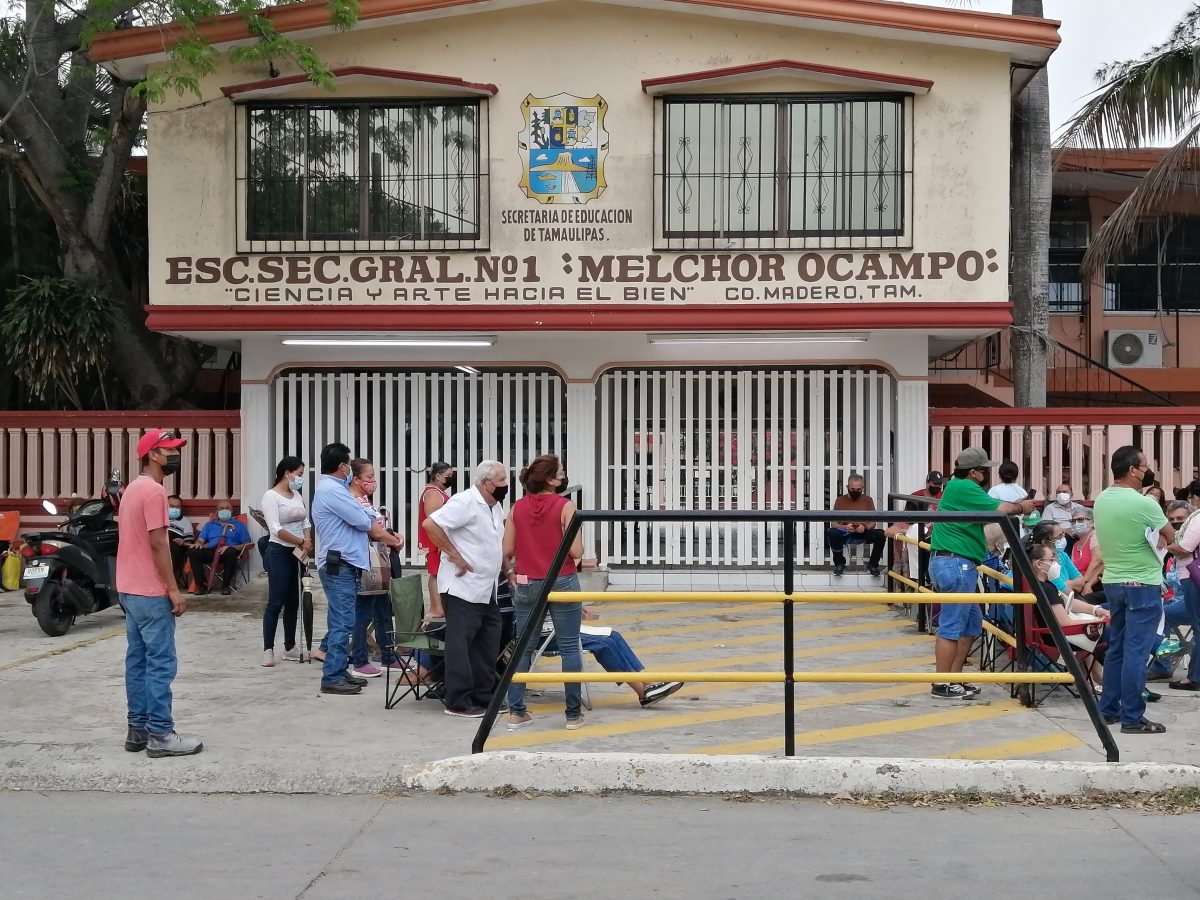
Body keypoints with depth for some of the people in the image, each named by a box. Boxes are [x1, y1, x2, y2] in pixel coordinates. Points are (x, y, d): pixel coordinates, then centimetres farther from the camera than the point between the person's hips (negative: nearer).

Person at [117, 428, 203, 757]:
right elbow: (157, 544, -20)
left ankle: (138, 728, 15)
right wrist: (174, 589, -17)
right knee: (160, 663, -7)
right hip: (150, 592, -10)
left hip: (129, 589, 10)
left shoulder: (133, 488, 16)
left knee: (137, 661, 11)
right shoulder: (154, 491, -16)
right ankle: (160, 734, -6)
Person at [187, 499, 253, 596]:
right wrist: (198, 544, -8)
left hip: (228, 552, -3)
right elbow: (200, 540, 19)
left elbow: (247, 544, 8)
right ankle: (202, 584, -22)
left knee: (231, 552, -39)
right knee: (192, 552, -26)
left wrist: (231, 547, -10)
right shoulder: (209, 525, 29)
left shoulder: (238, 524, 20)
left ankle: (226, 585, -24)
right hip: (210, 551, 3)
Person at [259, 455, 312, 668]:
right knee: (276, 602, -8)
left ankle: (290, 648, 18)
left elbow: (306, 522, 11)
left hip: (297, 554, 7)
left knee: (293, 602, 10)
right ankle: (268, 650, -6)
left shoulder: (297, 495, 13)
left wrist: (307, 543, -7)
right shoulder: (271, 496, -9)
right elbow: (276, 529, -16)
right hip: (278, 553, -7)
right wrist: (302, 542, -14)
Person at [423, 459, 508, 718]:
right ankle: (458, 703, 0)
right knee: (460, 645, -4)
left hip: (486, 590, 10)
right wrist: (455, 556, -21)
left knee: (488, 644, 13)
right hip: (462, 587, -10)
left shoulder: (496, 507, 13)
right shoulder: (465, 502, -17)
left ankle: (483, 697, 22)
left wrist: (507, 567, 14)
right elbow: (431, 524, -25)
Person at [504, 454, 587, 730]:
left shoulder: (518, 507, 1)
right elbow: (576, 552, -14)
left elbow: (506, 551, 2)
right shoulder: (565, 507, -10)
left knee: (523, 648, 11)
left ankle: (516, 712, 10)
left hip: (527, 585, 4)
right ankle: (573, 714, 6)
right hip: (562, 583, -4)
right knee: (569, 648, 4)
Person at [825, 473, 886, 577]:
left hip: (864, 533, 1)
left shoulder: (868, 499, 10)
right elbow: (833, 524, 0)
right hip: (844, 533, -1)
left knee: (880, 534, -30)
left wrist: (865, 527, -19)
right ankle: (839, 563, -10)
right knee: (831, 532, -34)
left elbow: (873, 523, 5)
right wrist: (845, 527, -22)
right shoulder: (840, 500, 7)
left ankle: (873, 564, -5)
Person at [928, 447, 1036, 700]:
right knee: (952, 625, -7)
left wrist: (1016, 507, 8)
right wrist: (1020, 508, 2)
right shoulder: (963, 488, -14)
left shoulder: (960, 488, 18)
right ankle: (942, 685, -4)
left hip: (955, 563, 11)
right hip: (955, 564, -11)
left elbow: (990, 511, 20)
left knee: (972, 622, 17)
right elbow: (1000, 509, -17)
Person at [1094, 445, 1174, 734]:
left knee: (1116, 647, 15)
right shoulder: (1144, 504, -18)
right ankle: (1132, 718, -1)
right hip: (1142, 585, -7)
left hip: (1113, 582, 7)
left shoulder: (1101, 501, 3)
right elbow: (1170, 537, -4)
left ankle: (1109, 709, 20)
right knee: (1136, 652, -4)